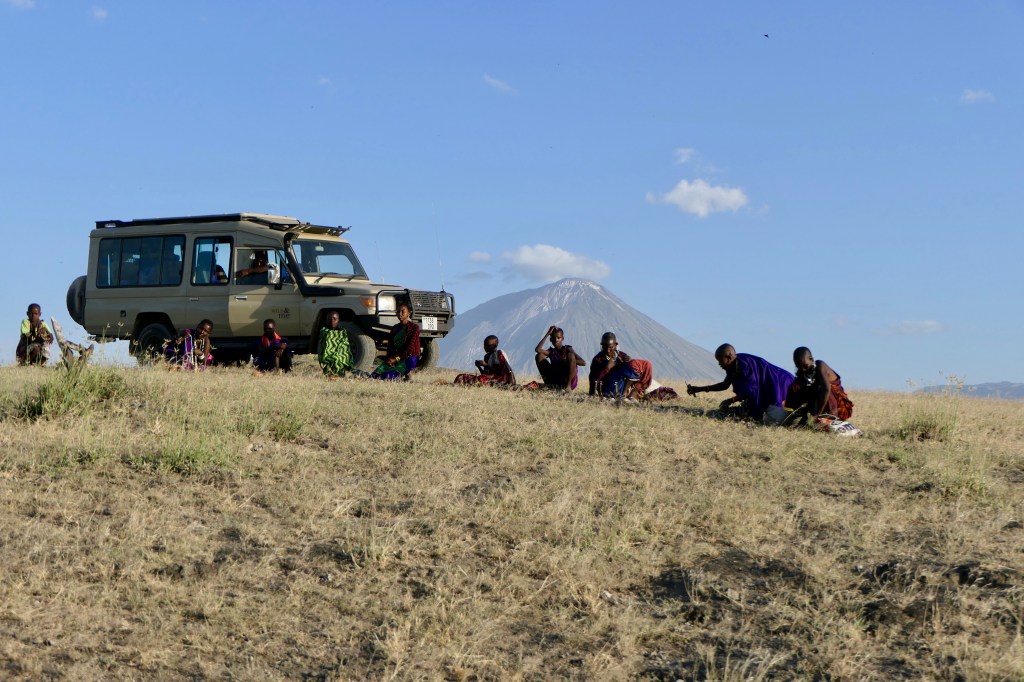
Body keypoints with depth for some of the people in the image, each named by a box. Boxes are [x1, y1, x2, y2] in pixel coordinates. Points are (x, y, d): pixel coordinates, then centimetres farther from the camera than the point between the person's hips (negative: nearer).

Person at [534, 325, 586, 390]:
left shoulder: (567, 349, 0)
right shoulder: (551, 351, 10)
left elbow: (583, 363, -11)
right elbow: (537, 350, -13)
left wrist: (565, 361, -18)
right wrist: (547, 334, -9)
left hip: (568, 381, -3)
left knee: (571, 355, -24)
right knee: (539, 356, -3)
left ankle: (568, 386, -25)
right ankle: (547, 384, -9)